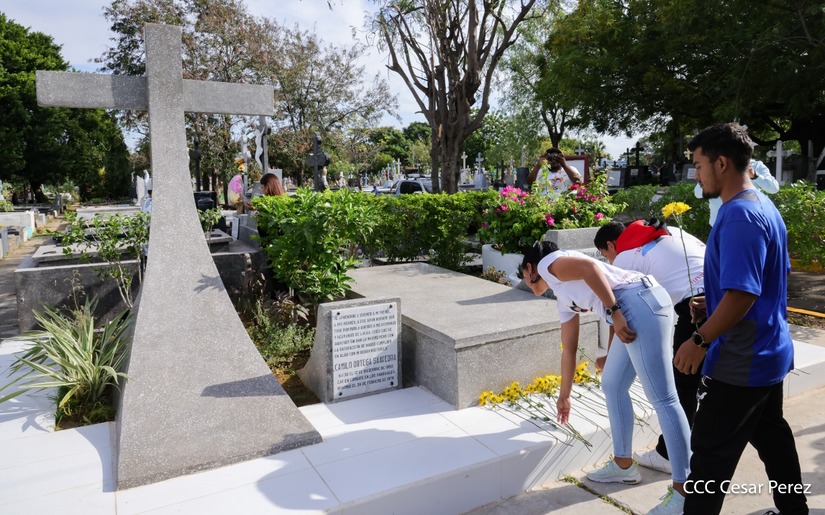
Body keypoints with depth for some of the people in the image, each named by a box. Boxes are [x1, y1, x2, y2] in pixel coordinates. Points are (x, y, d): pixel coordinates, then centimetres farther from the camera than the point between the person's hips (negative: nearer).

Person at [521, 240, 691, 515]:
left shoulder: (548, 264, 6)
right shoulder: (564, 299, 28)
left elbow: (590, 266, -13)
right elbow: (569, 350, 32)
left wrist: (613, 312, -16)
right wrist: (564, 396, 38)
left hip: (640, 304, -10)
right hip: (635, 311, 10)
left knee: (662, 398, -6)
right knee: (612, 386, 18)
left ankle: (684, 491, 1)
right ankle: (624, 465, 29)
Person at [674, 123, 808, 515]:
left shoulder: (739, 216, -23)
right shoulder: (764, 206, 9)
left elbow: (741, 294, -28)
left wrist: (699, 341, -20)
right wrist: (712, 304, 20)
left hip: (740, 361, -10)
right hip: (768, 351, 10)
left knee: (711, 452, 2)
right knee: (772, 436, 23)